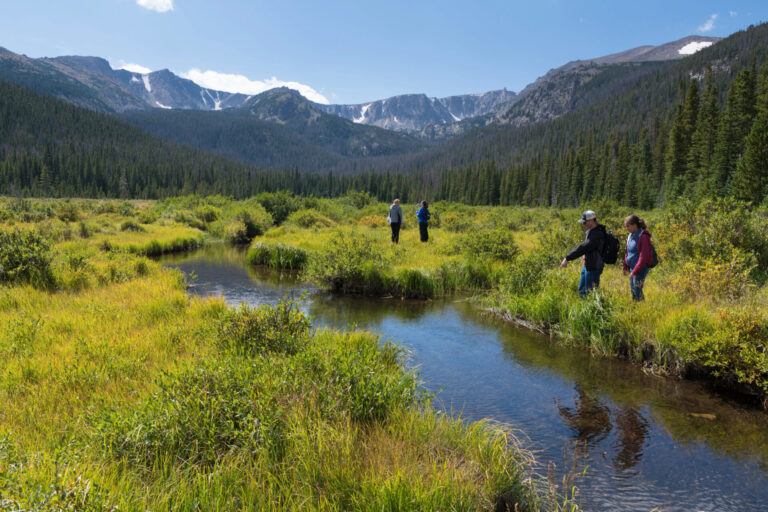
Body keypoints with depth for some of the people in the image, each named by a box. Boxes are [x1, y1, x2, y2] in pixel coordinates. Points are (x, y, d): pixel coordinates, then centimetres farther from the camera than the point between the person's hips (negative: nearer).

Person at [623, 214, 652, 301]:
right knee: (633, 291, 13)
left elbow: (644, 256, -21)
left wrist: (635, 271, -22)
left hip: (640, 268, -8)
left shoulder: (643, 236, -17)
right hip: (632, 268, 8)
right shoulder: (631, 235, 9)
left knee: (637, 291, -8)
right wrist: (625, 267, 11)